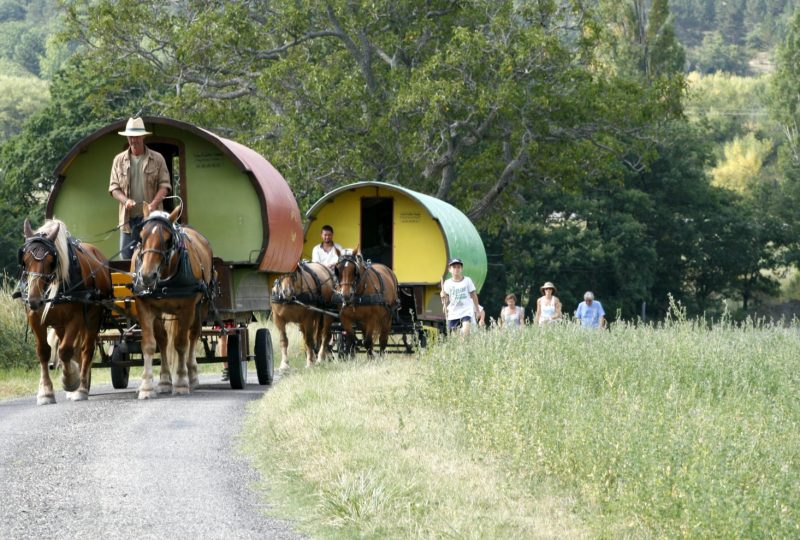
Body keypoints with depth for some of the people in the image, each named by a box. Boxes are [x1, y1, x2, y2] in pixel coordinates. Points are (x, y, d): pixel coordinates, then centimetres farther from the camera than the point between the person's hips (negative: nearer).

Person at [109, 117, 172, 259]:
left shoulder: (157, 159, 4)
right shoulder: (119, 160, 10)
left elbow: (164, 185, 1)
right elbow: (114, 187, 8)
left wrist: (153, 204, -17)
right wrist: (125, 200, -13)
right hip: (128, 218, 2)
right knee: (126, 257, 3)